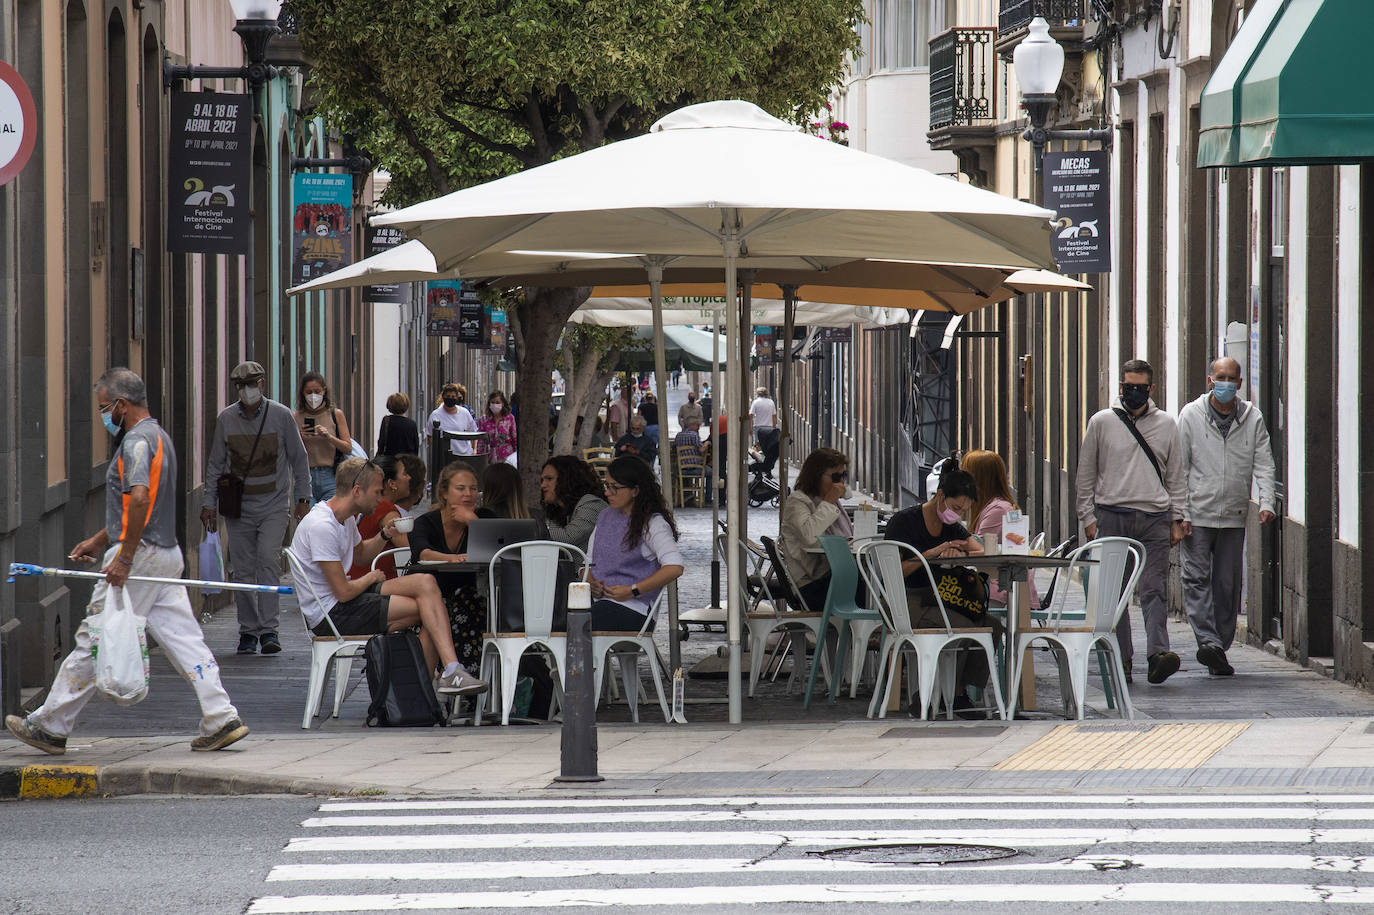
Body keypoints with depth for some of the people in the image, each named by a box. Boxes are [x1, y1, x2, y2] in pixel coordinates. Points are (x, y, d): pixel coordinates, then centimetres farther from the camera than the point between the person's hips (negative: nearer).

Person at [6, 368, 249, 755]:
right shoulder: (158, 436, 19)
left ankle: (50, 727, 3)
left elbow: (139, 499, -28)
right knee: (184, 640, 5)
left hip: (140, 555, -10)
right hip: (167, 553, 10)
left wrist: (125, 557, -27)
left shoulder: (137, 441, -13)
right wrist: (99, 540, 30)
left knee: (93, 642, -3)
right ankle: (221, 719, -2)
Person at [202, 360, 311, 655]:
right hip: (238, 507, 2)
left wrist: (303, 499, 4)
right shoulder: (226, 419, 3)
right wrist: (209, 503, 7)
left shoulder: (281, 416, -1)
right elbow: (215, 464, 11)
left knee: (269, 561, -16)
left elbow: (299, 459, 6)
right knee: (242, 570, 2)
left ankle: (269, 630, -16)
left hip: (273, 506, -2)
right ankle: (248, 631, 12)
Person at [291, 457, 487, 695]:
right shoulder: (321, 526, -23)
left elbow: (360, 554, 31)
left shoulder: (345, 519, 9)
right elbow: (344, 592, -22)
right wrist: (372, 578, -2)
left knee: (425, 583, -4)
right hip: (330, 616, -10)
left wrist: (384, 535, 11)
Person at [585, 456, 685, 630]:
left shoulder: (652, 523, -5)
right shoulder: (605, 516, 19)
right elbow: (589, 561, 25)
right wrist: (590, 582, 1)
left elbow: (675, 567, -19)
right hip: (597, 599, 7)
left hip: (632, 608, -7)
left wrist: (633, 591, -18)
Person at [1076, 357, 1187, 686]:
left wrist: (1176, 519, 8)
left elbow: (1176, 476, 15)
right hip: (1112, 516, 0)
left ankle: (1157, 653, -21)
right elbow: (1086, 474, 9)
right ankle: (1121, 658, 7)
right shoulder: (1102, 422, 7)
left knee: (1154, 589, -10)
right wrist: (1088, 518, 3)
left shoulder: (1166, 425, 11)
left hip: (1154, 519, 0)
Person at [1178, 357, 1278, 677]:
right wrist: (1179, 514, -7)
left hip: (1234, 517, 2)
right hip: (1197, 515, -2)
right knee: (1197, 579, -13)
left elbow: (1263, 464, 2)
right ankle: (1208, 642, -21)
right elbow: (1178, 468, 0)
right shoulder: (1191, 416, 1)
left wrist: (1266, 503, -15)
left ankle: (1219, 649, 11)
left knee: (1228, 585, 4)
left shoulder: (1252, 419, 5)